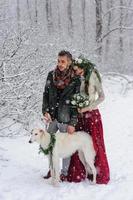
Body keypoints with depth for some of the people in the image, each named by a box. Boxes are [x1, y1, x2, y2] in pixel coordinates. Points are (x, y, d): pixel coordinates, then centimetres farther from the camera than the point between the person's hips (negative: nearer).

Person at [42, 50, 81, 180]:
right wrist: (46, 111, -6)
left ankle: (64, 172, 18)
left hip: (65, 119, -4)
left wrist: (72, 123, -11)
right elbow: (46, 95, 8)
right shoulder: (51, 75, 3)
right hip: (52, 117, 4)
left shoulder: (75, 80, -7)